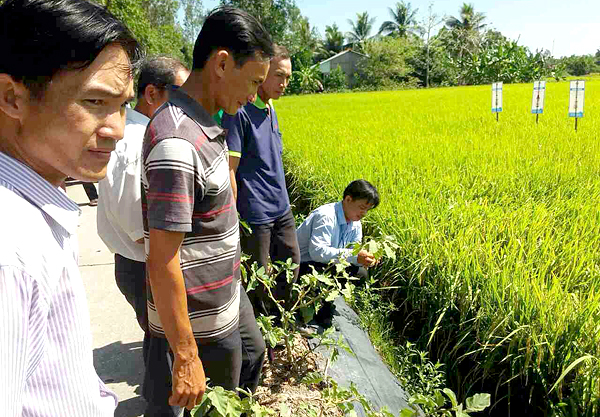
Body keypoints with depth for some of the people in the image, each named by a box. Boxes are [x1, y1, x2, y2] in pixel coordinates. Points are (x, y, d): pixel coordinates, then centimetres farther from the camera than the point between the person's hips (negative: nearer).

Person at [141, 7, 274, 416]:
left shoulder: (202, 122, 1)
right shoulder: (177, 142, -30)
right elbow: (161, 260, -29)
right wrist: (186, 358, -24)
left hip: (225, 296, 9)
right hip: (200, 320, -9)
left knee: (253, 356, 30)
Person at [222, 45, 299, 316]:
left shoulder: (270, 110, 9)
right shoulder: (239, 112, -18)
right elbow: (229, 170, -20)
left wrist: (282, 199, 17)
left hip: (281, 209, 9)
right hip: (255, 214, -9)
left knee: (291, 263, 19)